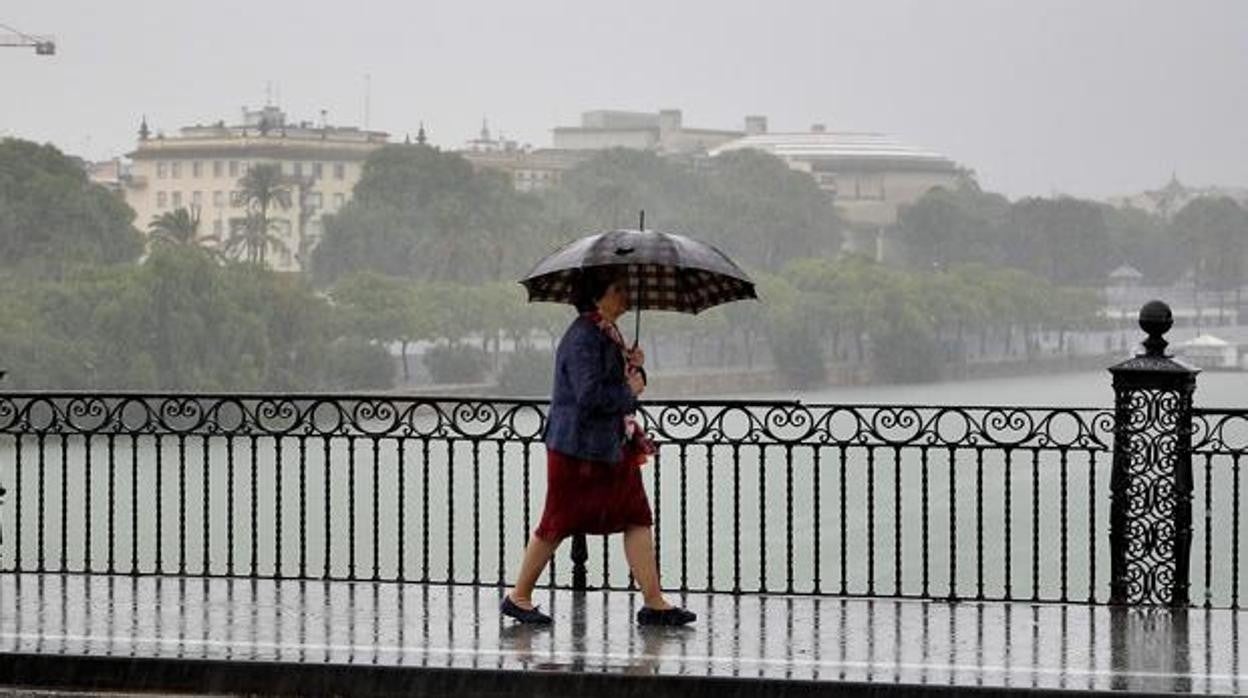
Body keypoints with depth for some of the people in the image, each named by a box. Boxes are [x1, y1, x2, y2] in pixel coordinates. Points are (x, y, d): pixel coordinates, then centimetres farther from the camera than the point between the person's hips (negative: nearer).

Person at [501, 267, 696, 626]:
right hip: (578, 448, -9)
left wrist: (634, 367, 3)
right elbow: (590, 395, -26)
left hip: (615, 446, 9)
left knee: (637, 518, 2)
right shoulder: (583, 337, -18)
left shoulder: (609, 333, 12)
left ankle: (654, 603, 2)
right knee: (559, 522, 1)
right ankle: (518, 596, 14)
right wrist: (629, 390, -13)